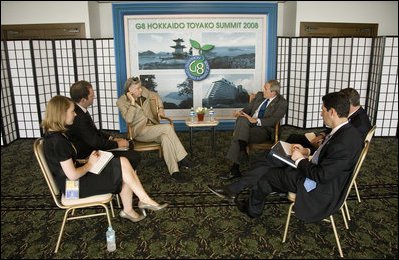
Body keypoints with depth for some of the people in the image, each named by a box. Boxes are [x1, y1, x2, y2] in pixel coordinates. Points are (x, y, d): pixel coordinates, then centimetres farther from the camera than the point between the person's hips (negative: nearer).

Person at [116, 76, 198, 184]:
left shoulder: (143, 91, 7)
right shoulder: (121, 102, -6)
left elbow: (156, 96, 26)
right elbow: (128, 120, -20)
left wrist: (160, 109, 11)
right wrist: (133, 102, -20)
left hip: (152, 126, 5)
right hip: (140, 131, -5)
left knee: (165, 138, -30)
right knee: (168, 127, -28)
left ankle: (174, 172, -33)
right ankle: (183, 159, -25)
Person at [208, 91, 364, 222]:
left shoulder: (345, 141, -30)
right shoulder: (343, 131, 2)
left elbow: (322, 175, -28)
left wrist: (301, 160, -14)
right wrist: (307, 152, 4)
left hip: (321, 190, -9)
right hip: (315, 173, 9)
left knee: (265, 176, -1)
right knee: (271, 160, 3)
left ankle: (252, 209, 28)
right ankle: (233, 190, 7)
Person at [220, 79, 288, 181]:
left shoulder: (281, 103, 0)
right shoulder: (259, 95, 19)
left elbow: (273, 120, -13)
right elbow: (249, 108, 21)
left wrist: (256, 120, -25)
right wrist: (241, 112, -3)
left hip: (264, 129, -5)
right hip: (249, 125, 5)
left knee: (238, 138, -30)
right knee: (242, 119, -32)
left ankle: (234, 169, -25)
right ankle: (242, 153, -35)